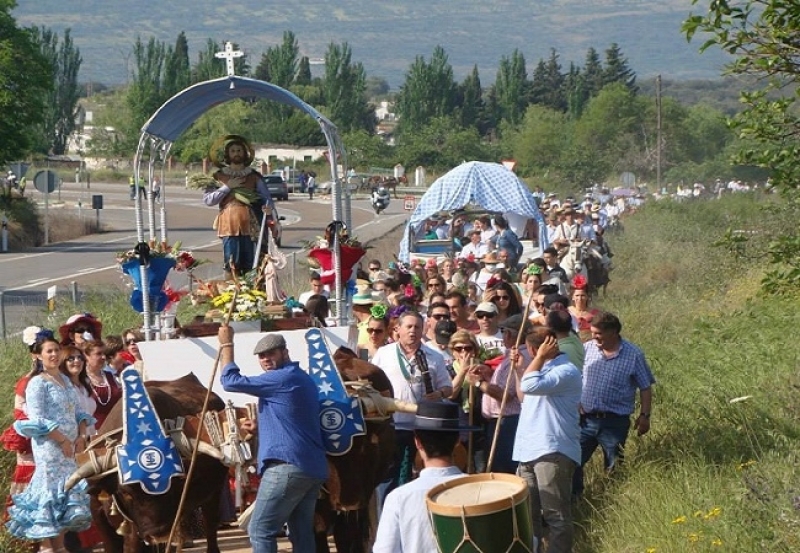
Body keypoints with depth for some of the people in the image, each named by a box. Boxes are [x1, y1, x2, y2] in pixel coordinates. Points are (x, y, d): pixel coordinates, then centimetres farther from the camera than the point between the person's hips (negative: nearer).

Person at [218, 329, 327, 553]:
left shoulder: (283, 378, -9)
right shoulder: (301, 378, 22)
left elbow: (231, 381, -8)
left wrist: (226, 345, 2)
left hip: (287, 466, -10)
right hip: (312, 468, 10)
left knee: (260, 530, -6)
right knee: (302, 535, 10)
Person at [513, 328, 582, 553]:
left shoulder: (566, 371, -13)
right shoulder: (544, 368, 20)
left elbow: (531, 386, -28)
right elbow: (524, 397, 34)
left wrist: (540, 356, -15)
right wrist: (518, 369, 24)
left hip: (552, 452, -10)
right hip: (530, 451, 10)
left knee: (555, 515, -6)